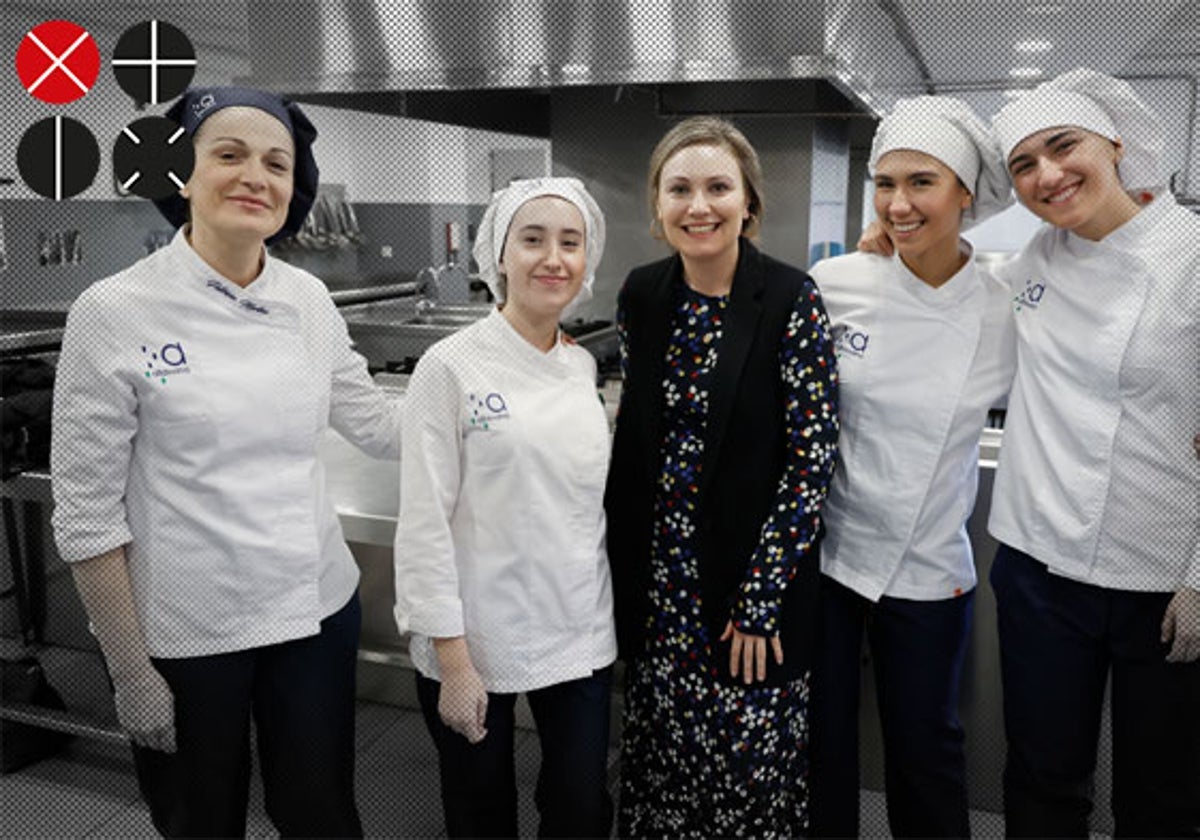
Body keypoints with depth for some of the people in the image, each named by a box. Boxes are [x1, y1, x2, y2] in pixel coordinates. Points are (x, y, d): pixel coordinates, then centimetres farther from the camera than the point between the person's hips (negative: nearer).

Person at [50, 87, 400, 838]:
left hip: (318, 608, 3)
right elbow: (87, 514, -10)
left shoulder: (310, 301, -1)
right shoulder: (115, 312, -13)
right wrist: (130, 673, -8)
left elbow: (373, 421, 12)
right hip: (184, 633, -3)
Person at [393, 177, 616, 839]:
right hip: (477, 640, -4)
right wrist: (451, 659, -13)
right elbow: (425, 522, -13)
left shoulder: (586, 368, 4)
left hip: (581, 636, 4)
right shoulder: (451, 367, -12)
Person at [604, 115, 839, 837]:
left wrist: (758, 601, -14)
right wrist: (623, 563, 7)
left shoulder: (792, 300, -13)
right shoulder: (641, 293, 1)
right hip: (656, 582, 4)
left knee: (750, 768, 9)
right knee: (660, 756, 17)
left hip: (756, 585, -4)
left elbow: (814, 458, -13)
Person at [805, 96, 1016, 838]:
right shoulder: (835, 284, -10)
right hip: (821, 550, 0)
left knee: (926, 749, 17)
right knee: (821, 742, 16)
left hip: (928, 571, 0)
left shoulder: (1006, 313, -9)